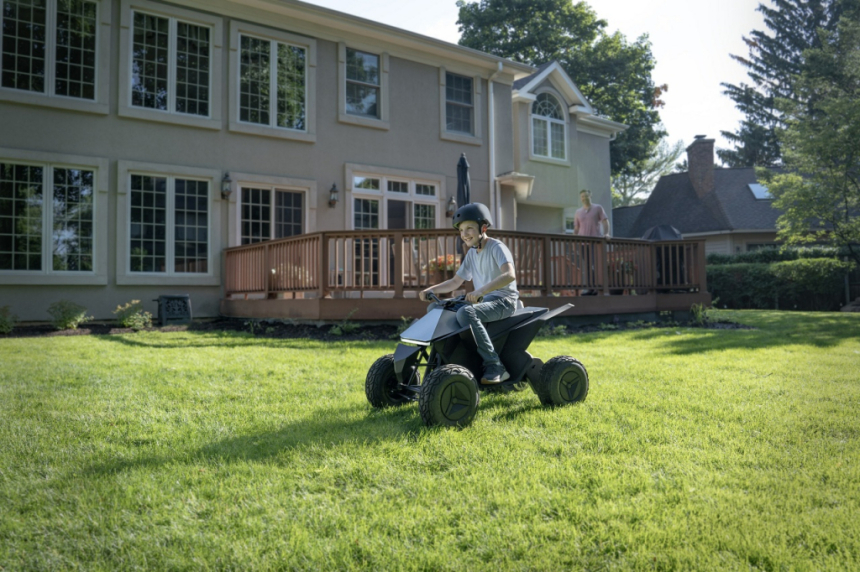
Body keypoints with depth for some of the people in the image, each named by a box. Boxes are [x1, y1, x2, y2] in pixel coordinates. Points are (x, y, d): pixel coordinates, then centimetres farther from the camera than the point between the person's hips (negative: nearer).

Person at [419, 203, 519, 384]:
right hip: (482, 300, 9)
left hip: (503, 301, -8)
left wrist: (481, 290, -42)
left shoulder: (496, 247, -11)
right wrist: (431, 289, 2)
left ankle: (495, 367, -31)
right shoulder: (471, 253, 13)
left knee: (465, 313, -36)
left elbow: (510, 275, -29)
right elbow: (455, 282, 19)